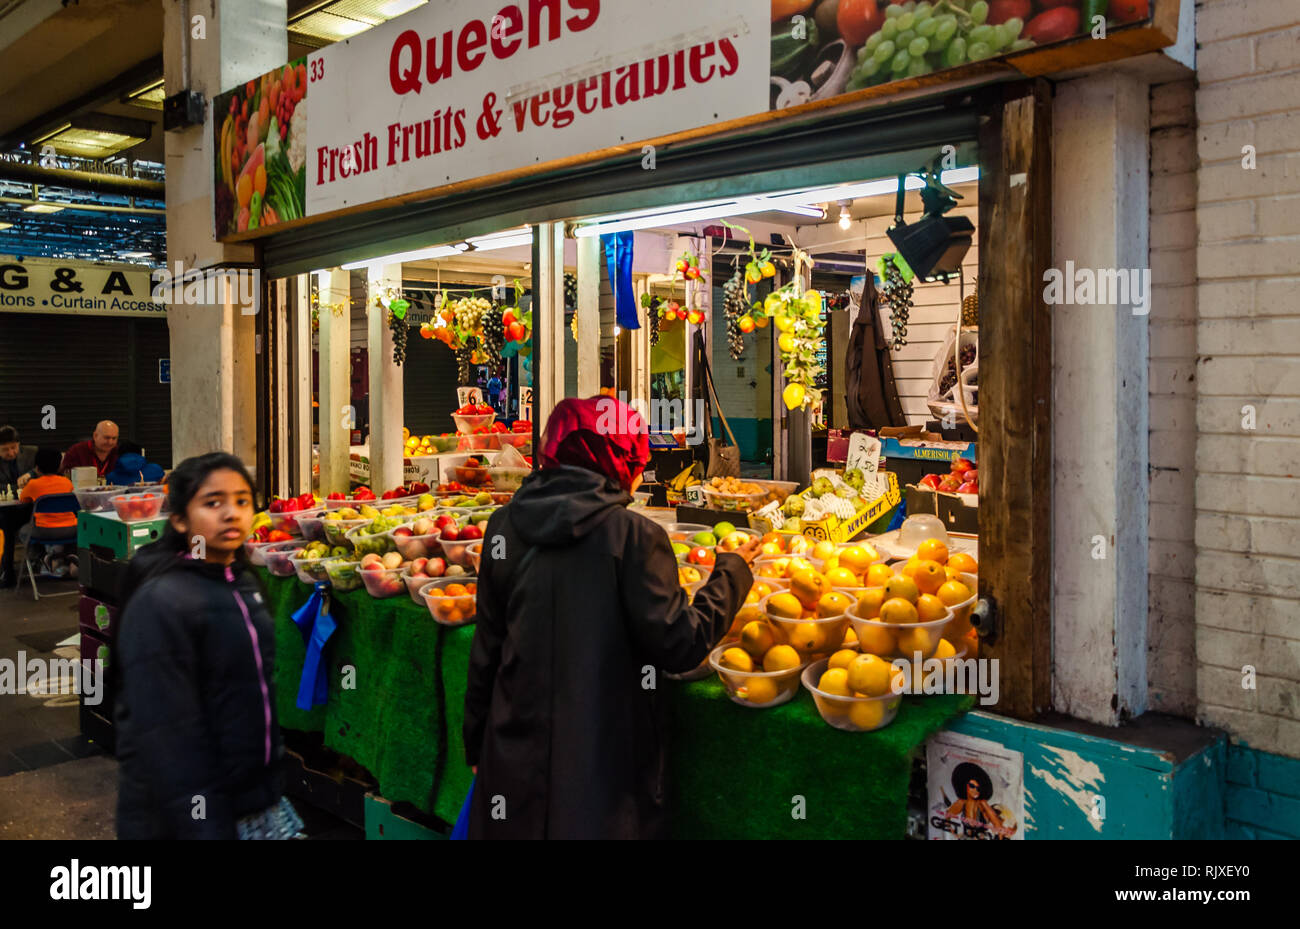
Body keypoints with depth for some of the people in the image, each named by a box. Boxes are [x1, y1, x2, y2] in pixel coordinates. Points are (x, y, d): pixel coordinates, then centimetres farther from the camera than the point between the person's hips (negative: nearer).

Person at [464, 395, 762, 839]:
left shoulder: (504, 525, -2)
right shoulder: (632, 535, -17)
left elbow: (487, 645, 5)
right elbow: (680, 646, -15)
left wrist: (476, 743, 16)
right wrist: (732, 571, -1)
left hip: (517, 754, 5)